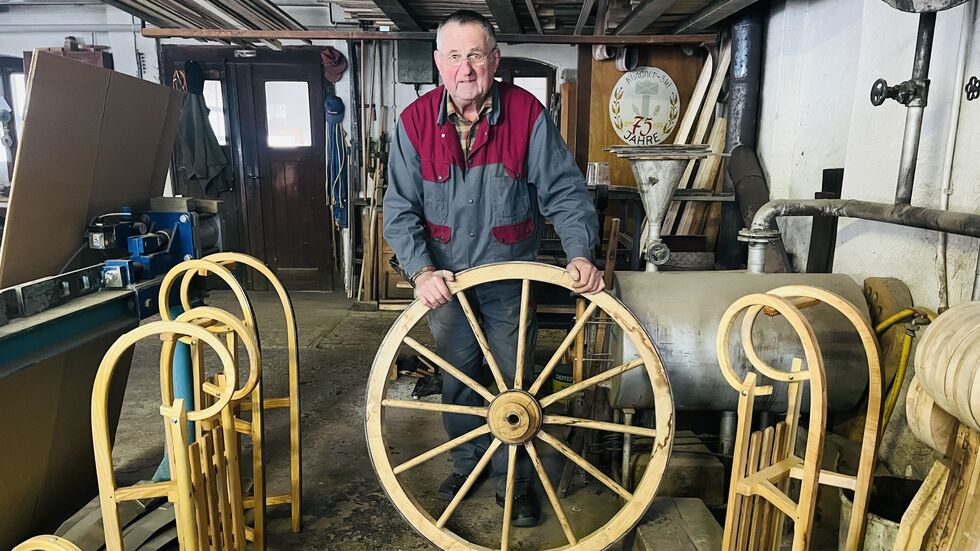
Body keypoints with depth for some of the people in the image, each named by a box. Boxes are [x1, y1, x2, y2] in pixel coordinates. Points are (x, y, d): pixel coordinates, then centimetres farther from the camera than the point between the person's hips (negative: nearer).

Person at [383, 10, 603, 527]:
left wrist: (579, 252, -24)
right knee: (457, 379, 17)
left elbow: (564, 191, -10)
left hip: (511, 278, -1)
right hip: (445, 279, 2)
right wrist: (421, 270, -23)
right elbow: (400, 207, -10)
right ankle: (466, 462, 40)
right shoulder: (416, 121, -10)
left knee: (514, 382, 9)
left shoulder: (527, 113, -13)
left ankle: (514, 479, 30)